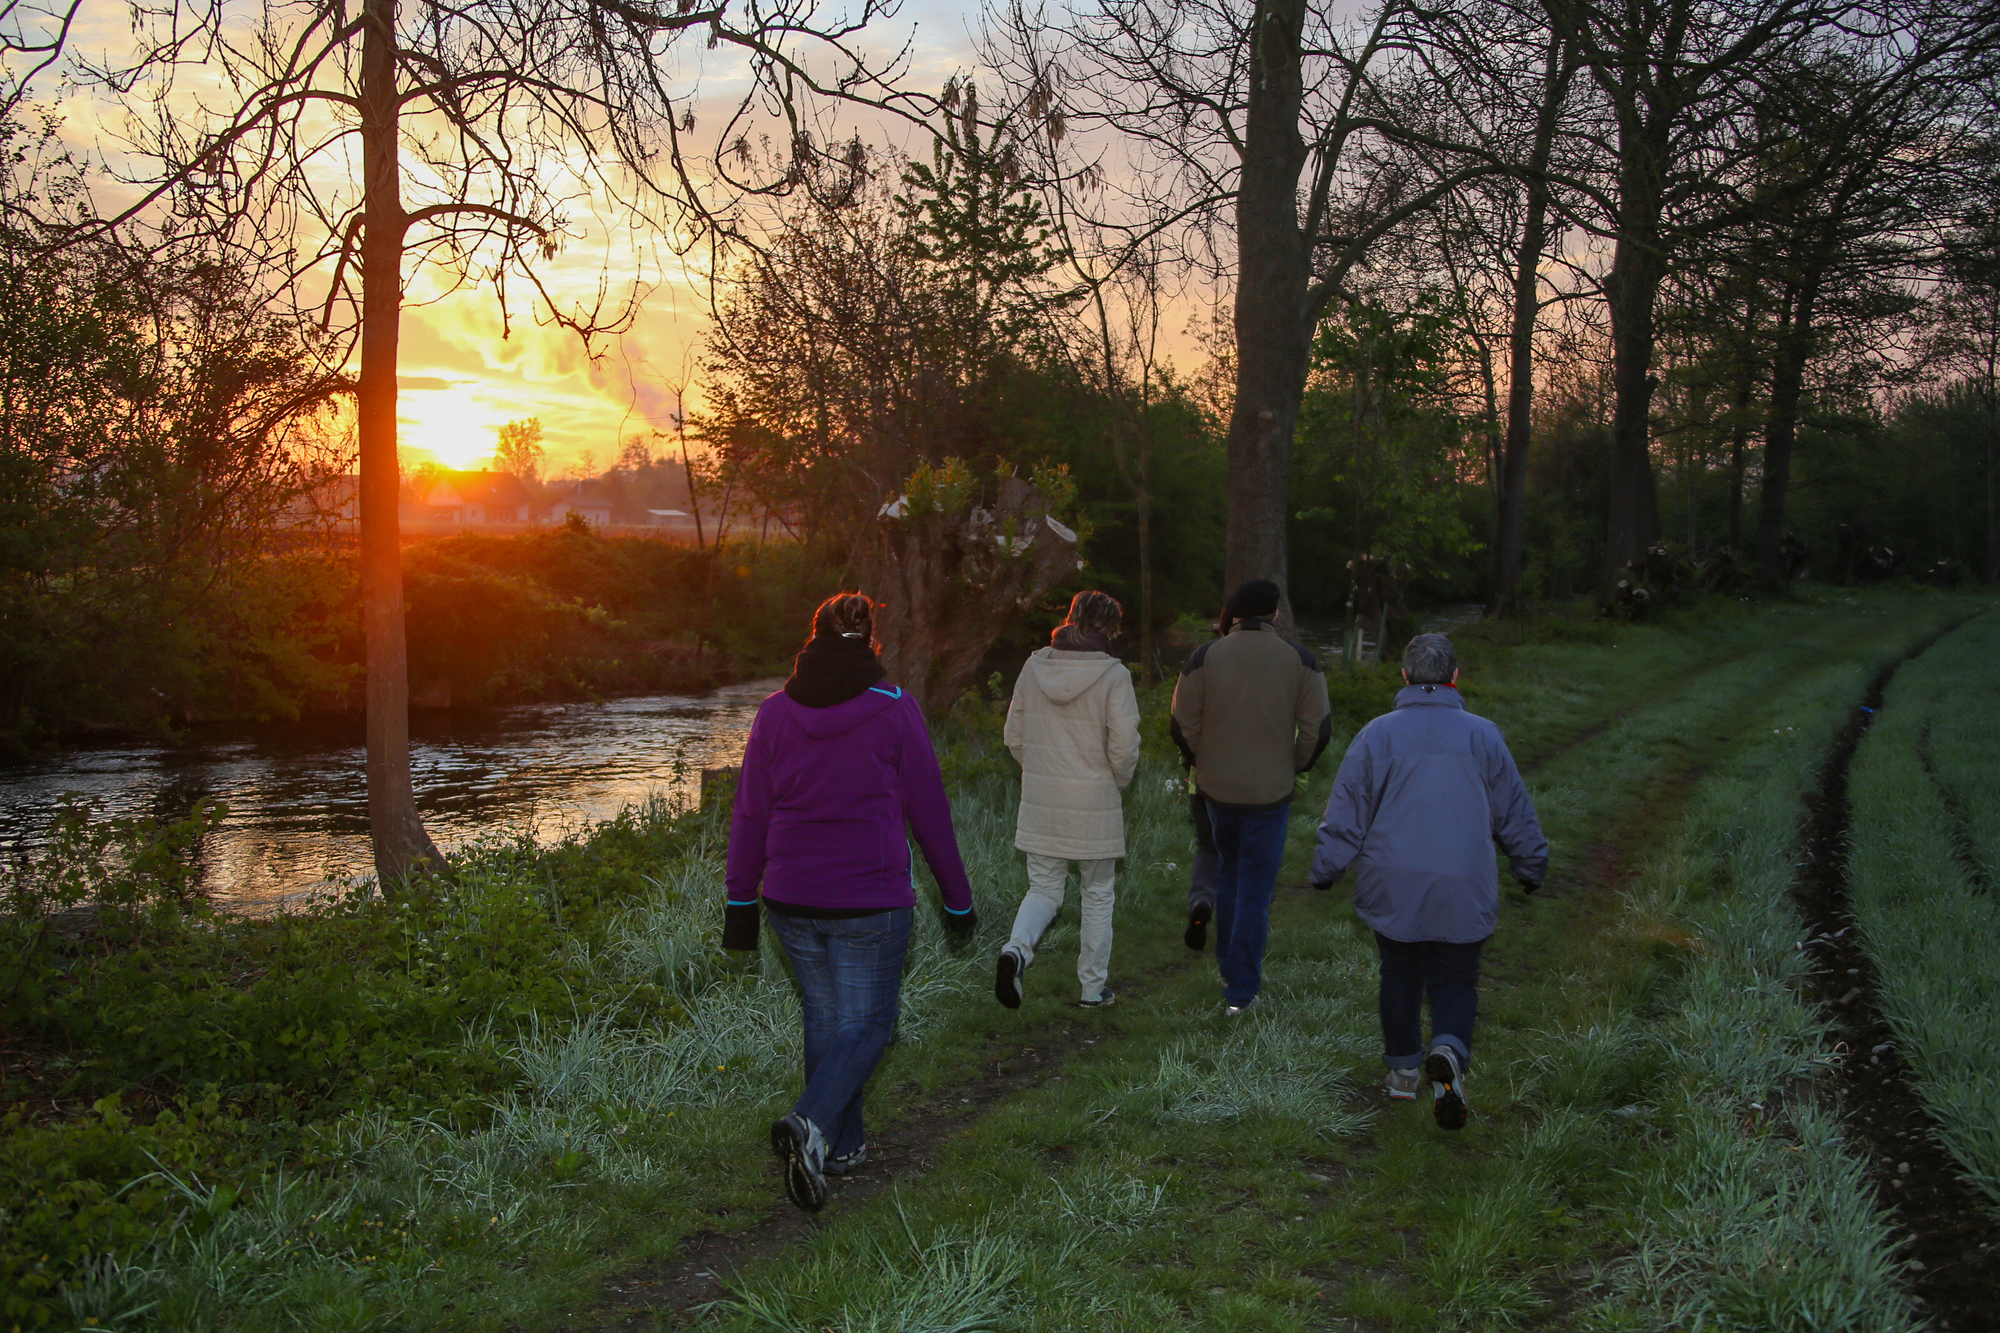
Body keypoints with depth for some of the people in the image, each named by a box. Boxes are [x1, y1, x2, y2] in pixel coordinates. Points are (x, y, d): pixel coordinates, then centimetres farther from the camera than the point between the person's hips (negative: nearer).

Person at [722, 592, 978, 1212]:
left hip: (792, 898, 4)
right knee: (867, 1022, 6)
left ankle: (841, 1145, 25)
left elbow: (750, 813, 2)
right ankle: (811, 1123, -17)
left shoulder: (775, 712, 0)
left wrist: (740, 902, 8)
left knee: (824, 1018, 18)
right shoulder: (894, 709, -8)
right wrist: (957, 899, 7)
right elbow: (929, 810, -3)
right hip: (871, 897, -3)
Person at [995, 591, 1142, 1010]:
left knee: (1043, 889, 13)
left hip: (1040, 801, 3)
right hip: (1094, 803, -3)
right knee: (1097, 895, 12)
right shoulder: (1113, 674, -11)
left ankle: (1016, 949, -15)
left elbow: (1014, 736, 6)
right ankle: (1093, 988, 19)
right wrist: (1119, 782, 5)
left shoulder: (1034, 667, 2)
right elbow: (1124, 746, -14)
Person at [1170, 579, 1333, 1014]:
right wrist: (1293, 767, 10)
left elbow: (1183, 726, -5)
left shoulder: (1205, 657, -6)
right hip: (1270, 793, -1)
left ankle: (1228, 965, 32)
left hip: (1217, 787, 1)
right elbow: (1319, 728, -6)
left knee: (1229, 870, 25)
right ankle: (1241, 991, 5)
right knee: (1255, 889, 5)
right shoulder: (1299, 660, -5)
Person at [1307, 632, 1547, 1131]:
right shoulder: (1483, 736, -1)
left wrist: (1325, 871, 11)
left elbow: (1346, 815, -1)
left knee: (1400, 975, 18)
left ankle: (1403, 1071, 26)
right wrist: (1531, 867, 24)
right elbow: (1515, 814, 9)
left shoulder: (1378, 735, -4)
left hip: (1392, 888, 0)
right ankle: (1449, 1051, -20)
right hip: (1464, 893, 0)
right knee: (1455, 982, 8)